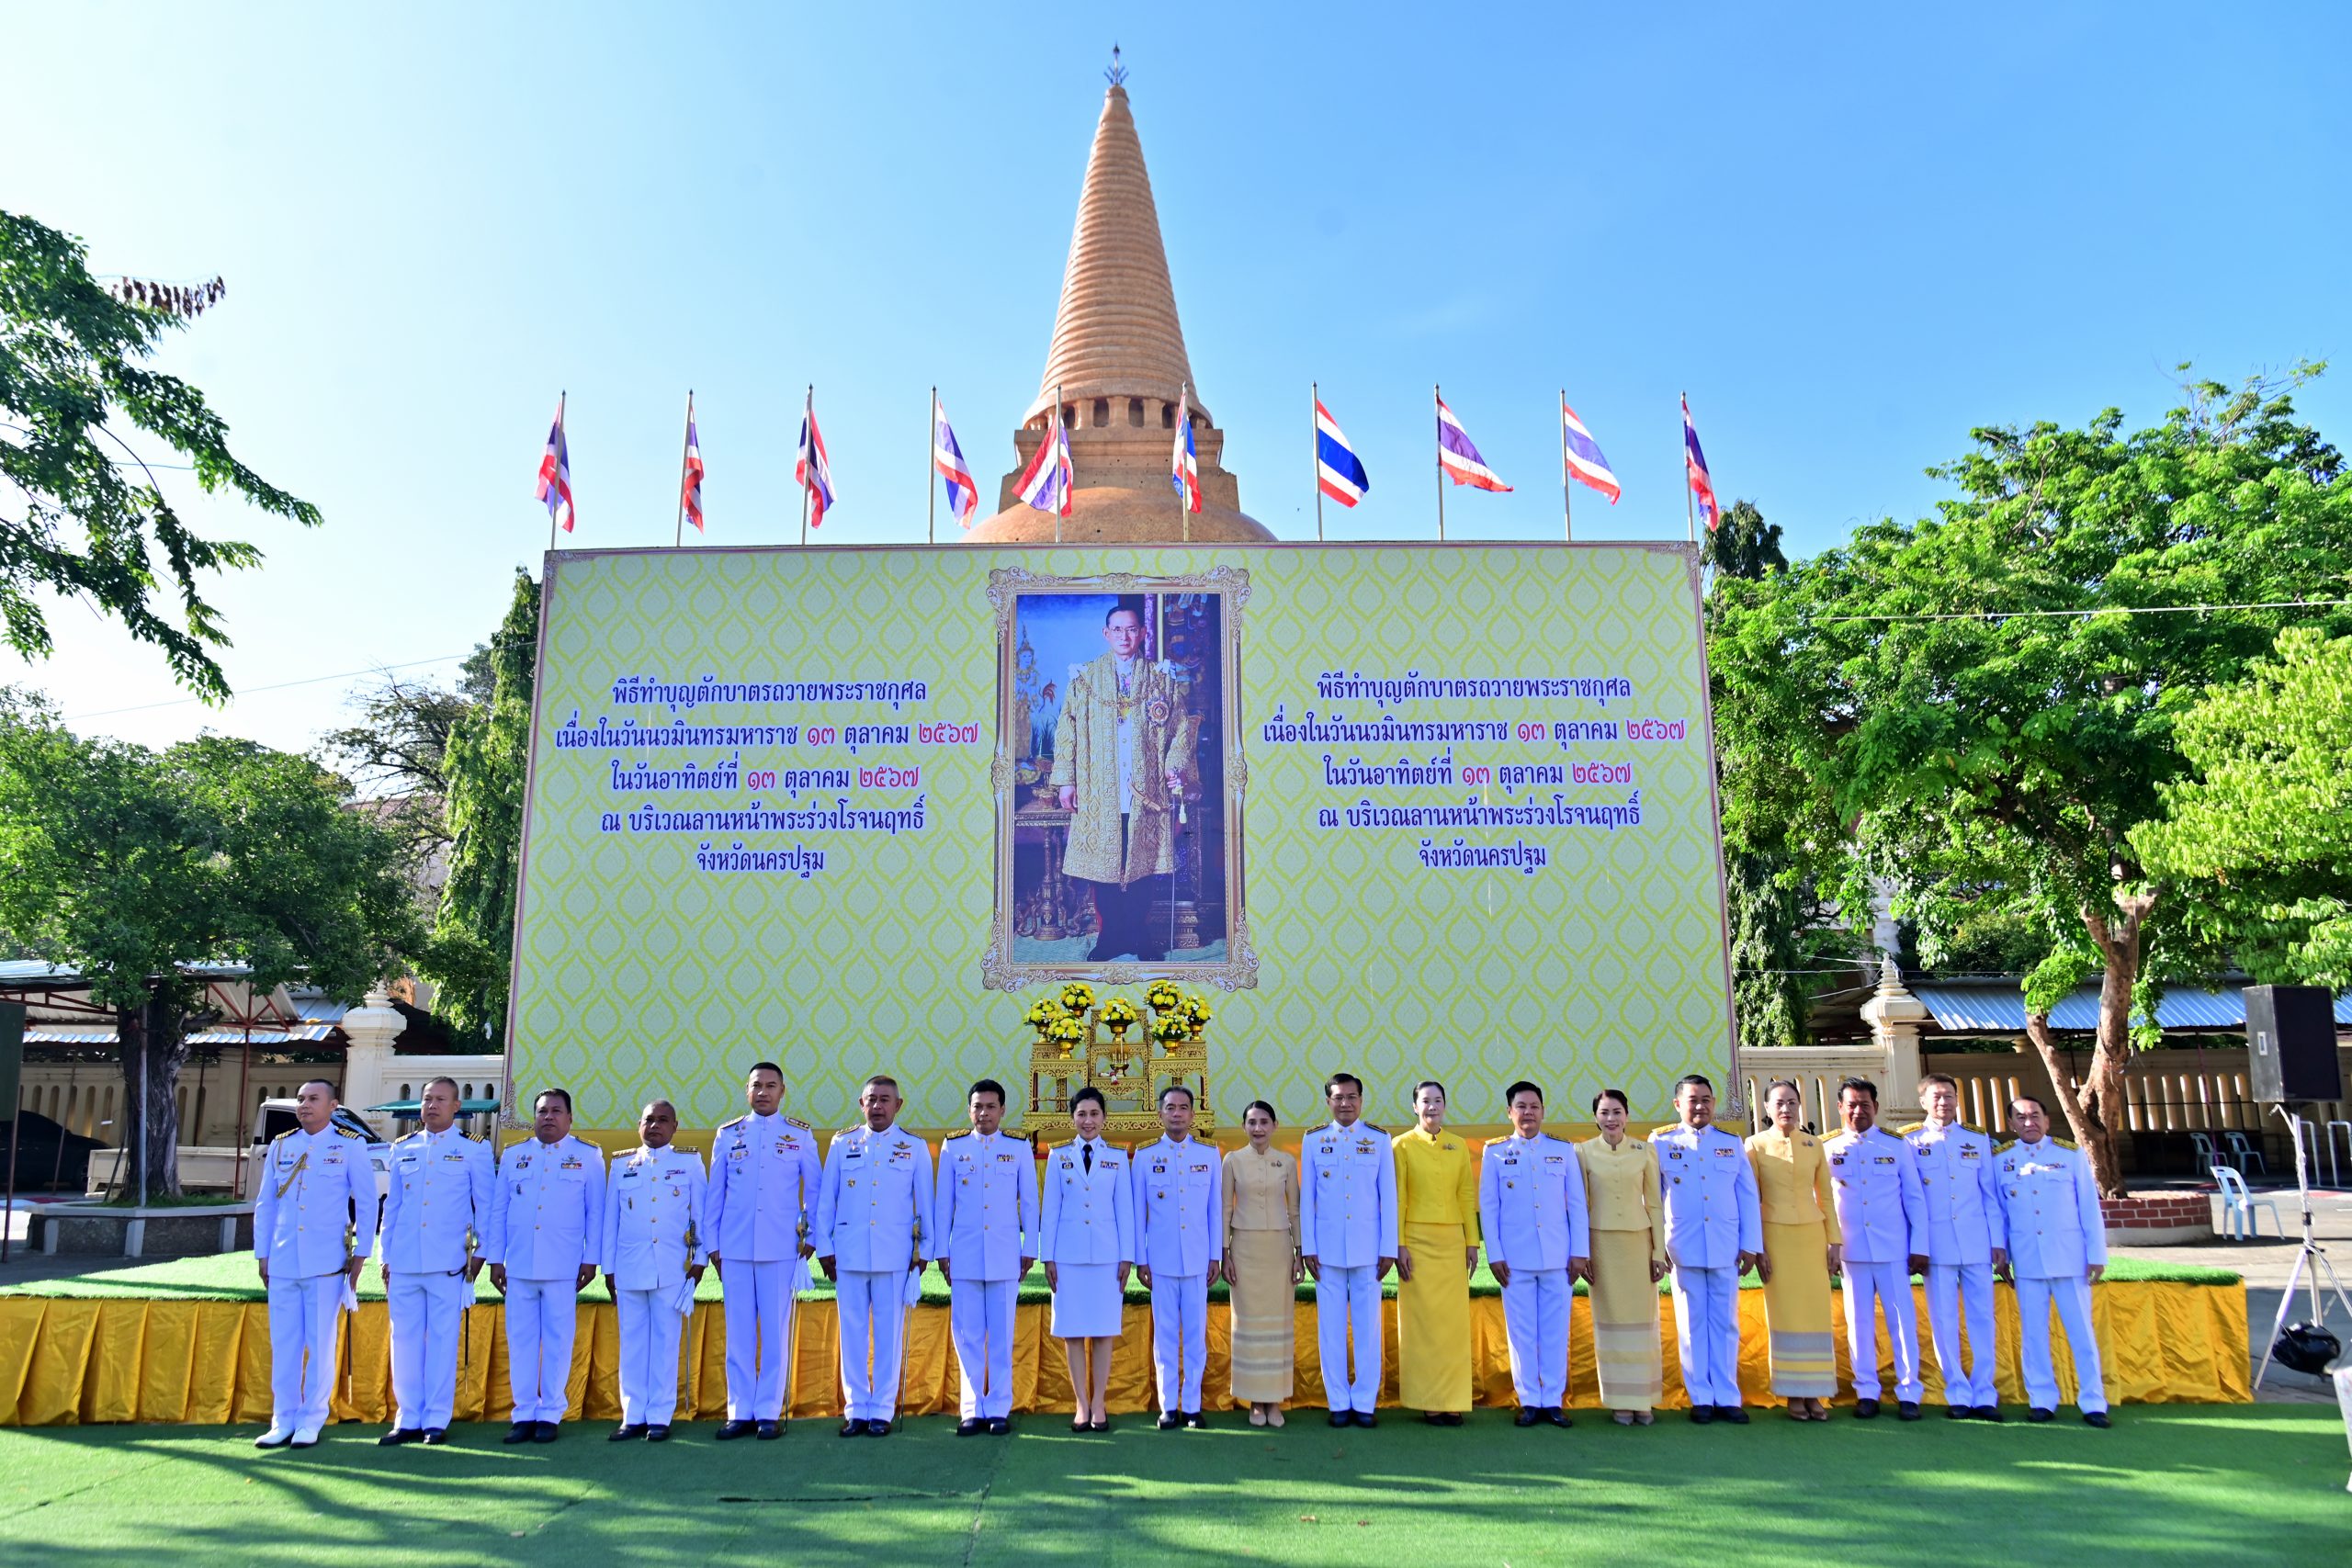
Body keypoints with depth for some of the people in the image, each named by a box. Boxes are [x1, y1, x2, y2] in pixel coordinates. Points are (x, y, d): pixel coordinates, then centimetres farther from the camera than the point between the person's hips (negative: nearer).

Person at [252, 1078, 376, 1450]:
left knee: (320, 1343, 2)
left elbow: (367, 1203, 2)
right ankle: (282, 1421, 16)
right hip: (282, 1262, 3)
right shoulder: (280, 1146, 10)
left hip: (326, 1263, -3)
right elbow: (264, 1203, 14)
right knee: (283, 1343, 6)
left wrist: (361, 1252, -1)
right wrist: (262, 1254, 10)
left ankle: (312, 1421, 10)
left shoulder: (350, 1146, 0)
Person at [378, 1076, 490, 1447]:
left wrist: (479, 1252, -2)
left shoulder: (474, 1149, 3)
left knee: (443, 1340, 0)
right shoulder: (403, 1148, 13)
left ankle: (437, 1420, 7)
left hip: (448, 1262, -3)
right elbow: (391, 1205, 16)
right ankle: (408, 1419, 14)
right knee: (404, 1340, 5)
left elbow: (485, 1205, 4)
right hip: (403, 1262, 4)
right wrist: (386, 1256, 11)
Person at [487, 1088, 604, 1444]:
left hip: (563, 1267, -2)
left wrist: (590, 1259, 0)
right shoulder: (514, 1156, 11)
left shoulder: (588, 1156, 4)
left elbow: (595, 1211, 4)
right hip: (519, 1266, 3)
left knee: (558, 1341, 1)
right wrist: (495, 1259, 8)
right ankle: (524, 1414, 13)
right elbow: (498, 1210, 13)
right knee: (520, 1340, 5)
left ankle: (550, 1414, 9)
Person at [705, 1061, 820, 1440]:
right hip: (735, 1248, 1)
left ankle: (770, 1412, 10)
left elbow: (813, 1190, 9)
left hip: (781, 1248, -1)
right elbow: (715, 1192, 10)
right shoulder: (728, 1134, 7)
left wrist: (811, 1235, 4)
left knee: (776, 1331, 2)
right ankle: (739, 1412, 14)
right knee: (738, 1332, 5)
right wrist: (711, 1244, 8)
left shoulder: (800, 1135, 4)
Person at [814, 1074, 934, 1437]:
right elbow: (825, 1200, 8)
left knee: (889, 1333, 3)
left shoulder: (914, 1147, 5)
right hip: (849, 1254, 1)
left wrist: (924, 1250, 5)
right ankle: (856, 1409, 15)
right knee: (852, 1332, 5)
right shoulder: (842, 1144, 7)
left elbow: (924, 1203, 7)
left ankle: (883, 1410, 12)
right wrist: (824, 1247, 5)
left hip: (895, 1255, -1)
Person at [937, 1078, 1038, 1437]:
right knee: (967, 1336, 3)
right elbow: (944, 1203, 8)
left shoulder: (1019, 1147, 5)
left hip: (1005, 1256, -1)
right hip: (964, 1255, 1)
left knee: (1002, 1336, 3)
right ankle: (972, 1410, 12)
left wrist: (1029, 1249, 4)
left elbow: (1029, 1202, 7)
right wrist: (942, 1252, 6)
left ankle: (999, 1409, 11)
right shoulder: (952, 1148, 6)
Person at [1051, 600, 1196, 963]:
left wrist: (1175, 767, -8)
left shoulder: (1162, 678, 10)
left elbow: (1181, 730, 8)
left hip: (1147, 792, 0)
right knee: (1102, 865, 1)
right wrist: (1065, 779, -1)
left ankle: (1139, 936, 14)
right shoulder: (1084, 677, 9)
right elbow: (1067, 729, 6)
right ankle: (1110, 937, 14)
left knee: (1146, 866, 0)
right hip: (1099, 793, 0)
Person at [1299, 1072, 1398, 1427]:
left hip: (1368, 1248, 0)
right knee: (1331, 1328, 5)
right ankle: (1339, 1403, 14)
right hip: (1327, 1248, 0)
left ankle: (1364, 1403, 14)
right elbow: (1306, 1197, 4)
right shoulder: (1314, 1140, 3)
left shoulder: (1379, 1139, 2)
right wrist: (1308, 1248, 0)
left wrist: (1389, 1248, 0)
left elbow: (1388, 1196, 3)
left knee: (1368, 1326, 4)